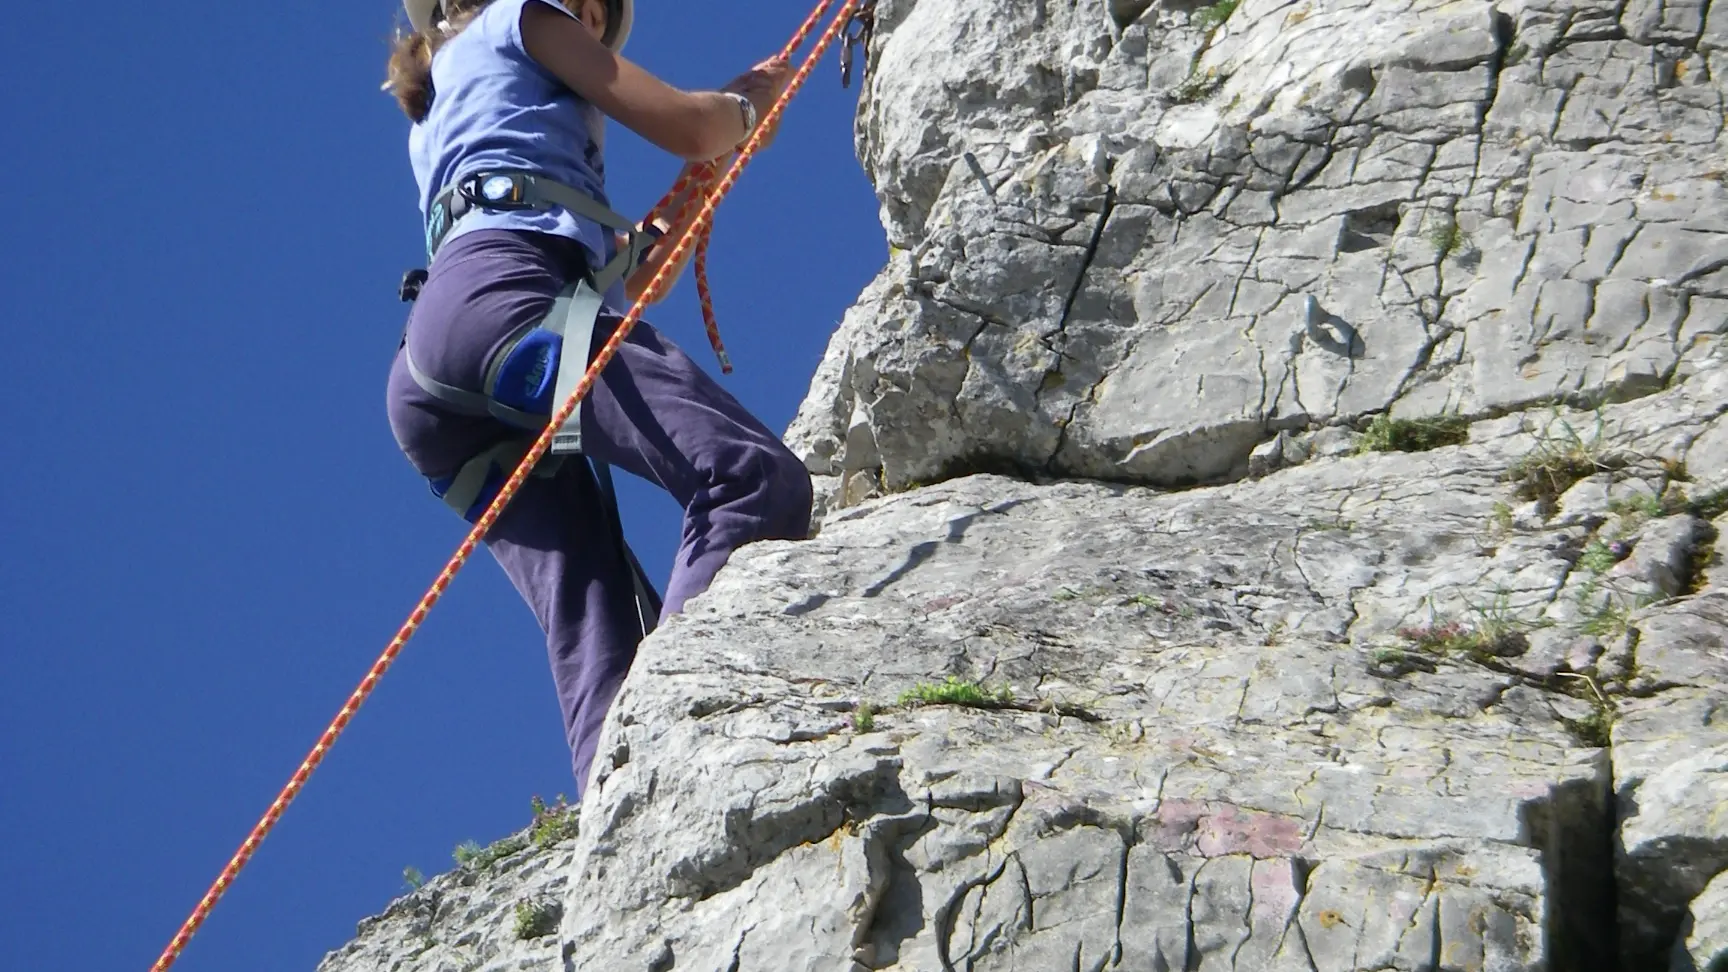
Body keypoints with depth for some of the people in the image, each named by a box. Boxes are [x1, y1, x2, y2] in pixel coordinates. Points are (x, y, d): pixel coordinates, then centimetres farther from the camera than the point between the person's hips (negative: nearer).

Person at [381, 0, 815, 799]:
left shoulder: (436, 124, 41)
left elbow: (633, 281, 38)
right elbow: (690, 129, 14)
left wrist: (723, 154, 44)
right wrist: (751, 105, 36)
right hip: (501, 296, -8)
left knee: (595, 642, -9)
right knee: (756, 477, -24)